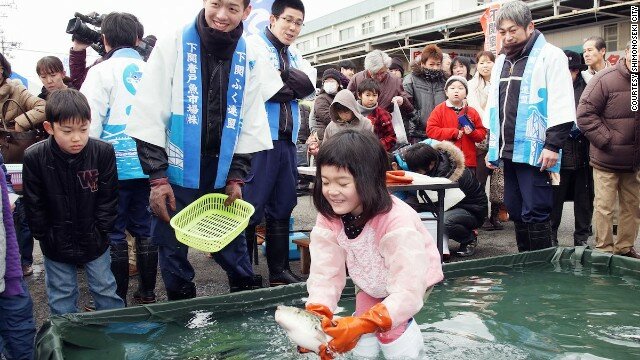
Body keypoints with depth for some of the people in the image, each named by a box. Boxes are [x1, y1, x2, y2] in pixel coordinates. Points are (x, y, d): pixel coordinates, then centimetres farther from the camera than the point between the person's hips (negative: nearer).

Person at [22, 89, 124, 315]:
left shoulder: (103, 152, -16)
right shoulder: (34, 157, -16)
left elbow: (108, 198, -7)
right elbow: (34, 204, -6)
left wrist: (100, 231, -8)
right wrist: (45, 236, -5)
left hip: (95, 242, 0)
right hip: (56, 245, 0)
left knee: (106, 290, 14)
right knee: (61, 299, 14)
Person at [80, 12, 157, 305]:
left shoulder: (102, 71, -7)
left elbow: (91, 122, -10)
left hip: (115, 166, -4)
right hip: (148, 164, 4)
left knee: (114, 233, 5)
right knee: (145, 229, 12)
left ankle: (117, 299, 12)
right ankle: (147, 292, 20)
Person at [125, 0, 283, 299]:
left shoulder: (250, 58, 3)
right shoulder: (173, 45, -7)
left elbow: (249, 124, 8)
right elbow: (150, 116, -9)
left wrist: (237, 176, 1)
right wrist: (157, 177, -12)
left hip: (223, 175, 2)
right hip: (176, 172, -2)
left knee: (233, 244, 11)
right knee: (173, 248, 8)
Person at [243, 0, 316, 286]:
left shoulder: (295, 56, 21)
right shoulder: (254, 45, -1)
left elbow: (309, 84, 1)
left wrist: (281, 75, -10)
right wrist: (291, 86, -4)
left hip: (287, 141, 8)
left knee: (282, 209, 12)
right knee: (251, 209, -4)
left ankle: (279, 272, 21)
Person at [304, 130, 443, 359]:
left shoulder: (397, 222, -40)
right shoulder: (328, 218, -25)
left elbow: (408, 293, -45)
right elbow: (325, 274, -28)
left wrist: (361, 325, -57)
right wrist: (317, 316, -48)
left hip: (413, 278, -4)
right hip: (372, 283, 4)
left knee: (391, 324, -21)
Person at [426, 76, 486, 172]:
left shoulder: (472, 112, 10)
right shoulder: (439, 110, 2)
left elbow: (482, 133, 12)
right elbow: (430, 130, -7)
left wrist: (472, 133, -11)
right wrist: (453, 133, -11)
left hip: (468, 161, 3)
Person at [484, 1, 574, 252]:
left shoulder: (550, 56, -5)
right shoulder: (501, 61, 17)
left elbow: (561, 107, -12)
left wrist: (553, 145, -18)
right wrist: (492, 147, 19)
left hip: (535, 152, -7)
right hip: (508, 152, 7)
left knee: (535, 213, -6)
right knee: (516, 211, 13)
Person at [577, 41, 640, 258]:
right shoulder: (605, 79, -13)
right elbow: (585, 114, -14)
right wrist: (608, 140, -15)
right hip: (606, 160, -6)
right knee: (604, 207, 0)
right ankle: (604, 251, 11)